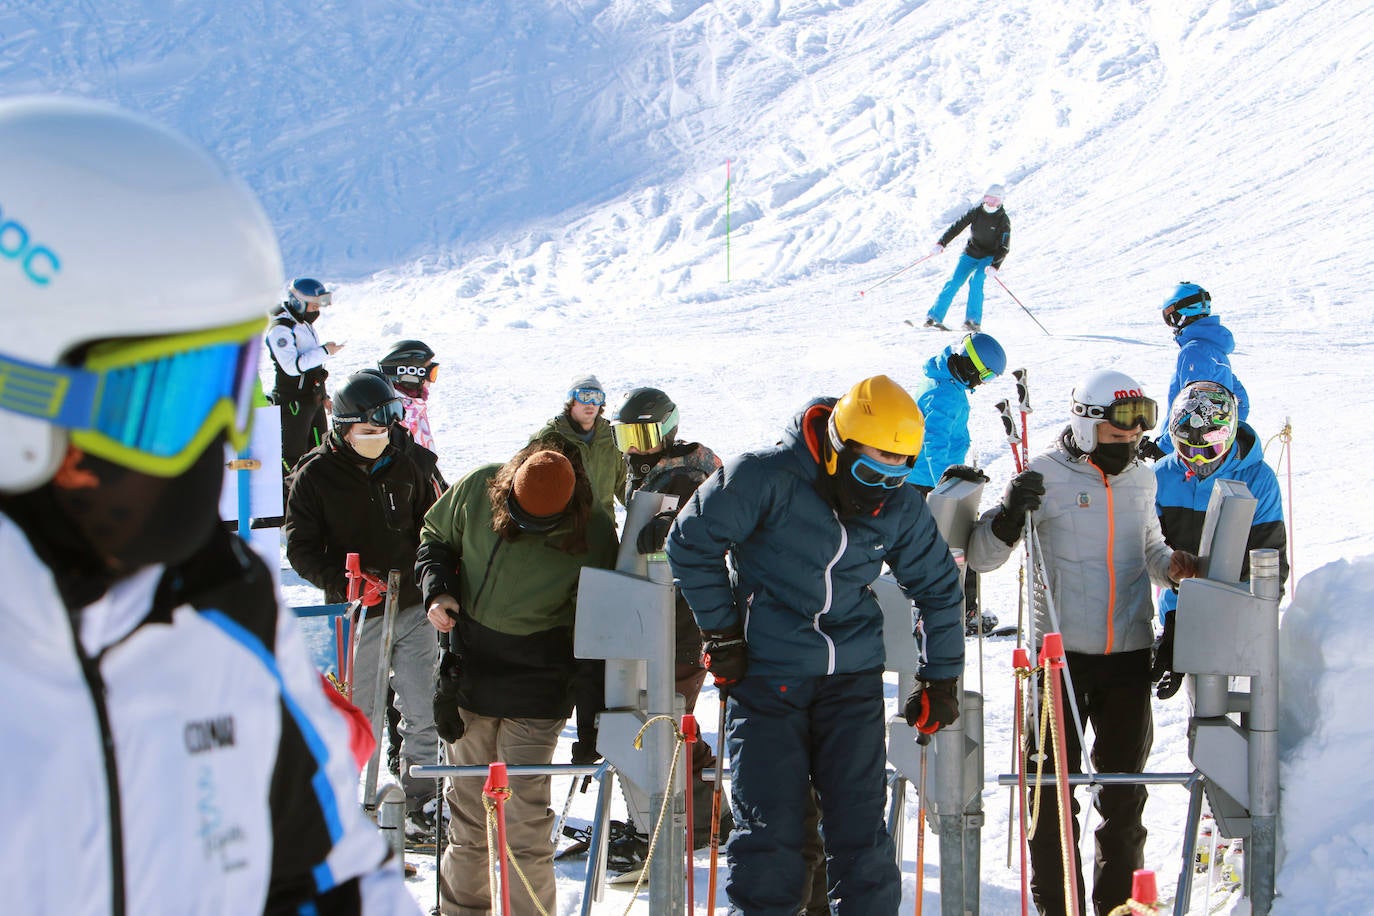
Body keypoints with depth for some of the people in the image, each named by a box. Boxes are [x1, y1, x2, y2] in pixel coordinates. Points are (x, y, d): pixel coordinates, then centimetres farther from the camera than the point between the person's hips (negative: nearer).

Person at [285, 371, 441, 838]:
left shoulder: (404, 466, 7)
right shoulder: (315, 475, -5)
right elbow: (301, 549, -6)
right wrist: (346, 581, -21)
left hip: (412, 610, 4)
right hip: (357, 616, -3)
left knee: (425, 715, 1)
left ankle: (419, 806, 13)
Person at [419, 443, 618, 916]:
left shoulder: (592, 535, -16)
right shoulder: (476, 490, -9)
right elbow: (435, 537, 12)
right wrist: (438, 589, -7)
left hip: (535, 692, -4)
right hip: (468, 677, 4)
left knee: (524, 815, -10)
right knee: (467, 810, 13)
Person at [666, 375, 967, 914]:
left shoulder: (900, 507, -1)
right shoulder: (765, 478, -14)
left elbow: (939, 588, 15)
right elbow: (692, 542, -4)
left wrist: (941, 678, 13)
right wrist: (720, 634, -3)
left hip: (853, 677, 3)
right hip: (766, 673, -3)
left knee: (860, 818, 0)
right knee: (769, 821, -4)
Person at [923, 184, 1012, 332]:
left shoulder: (1003, 220, -13)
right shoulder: (977, 212, -5)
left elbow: (1004, 247, -17)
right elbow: (957, 226, -4)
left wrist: (995, 266, -31)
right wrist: (941, 243, -16)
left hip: (989, 257, -3)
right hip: (970, 254, 3)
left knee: (975, 280, -28)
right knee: (954, 283, -12)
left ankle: (974, 320, -24)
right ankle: (934, 316, -9)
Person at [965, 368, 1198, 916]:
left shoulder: (1142, 480, 9)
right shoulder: (1046, 477, -6)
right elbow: (980, 557, -6)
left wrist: (1175, 566, 4)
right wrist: (1009, 514, -25)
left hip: (1130, 652, 4)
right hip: (1061, 650, -4)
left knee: (1125, 783, 10)